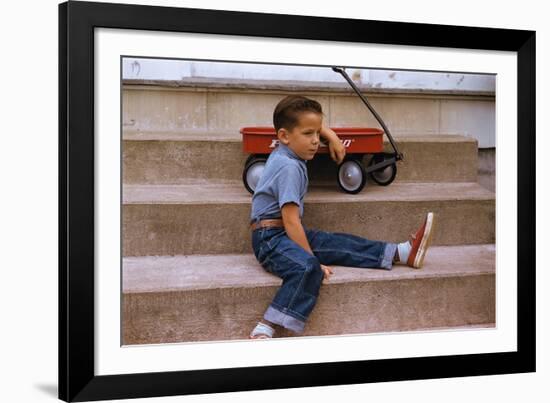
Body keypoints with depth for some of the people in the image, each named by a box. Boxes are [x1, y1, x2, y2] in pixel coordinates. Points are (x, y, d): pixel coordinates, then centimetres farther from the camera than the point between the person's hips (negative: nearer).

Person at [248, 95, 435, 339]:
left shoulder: (285, 153, 11)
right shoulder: (289, 167, -20)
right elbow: (291, 221, -24)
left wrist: (331, 136, 21)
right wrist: (313, 259, -23)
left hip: (287, 234, 10)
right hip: (270, 238, -10)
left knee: (338, 244, 7)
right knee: (308, 267, -36)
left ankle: (403, 253, 13)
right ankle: (264, 330, -45)